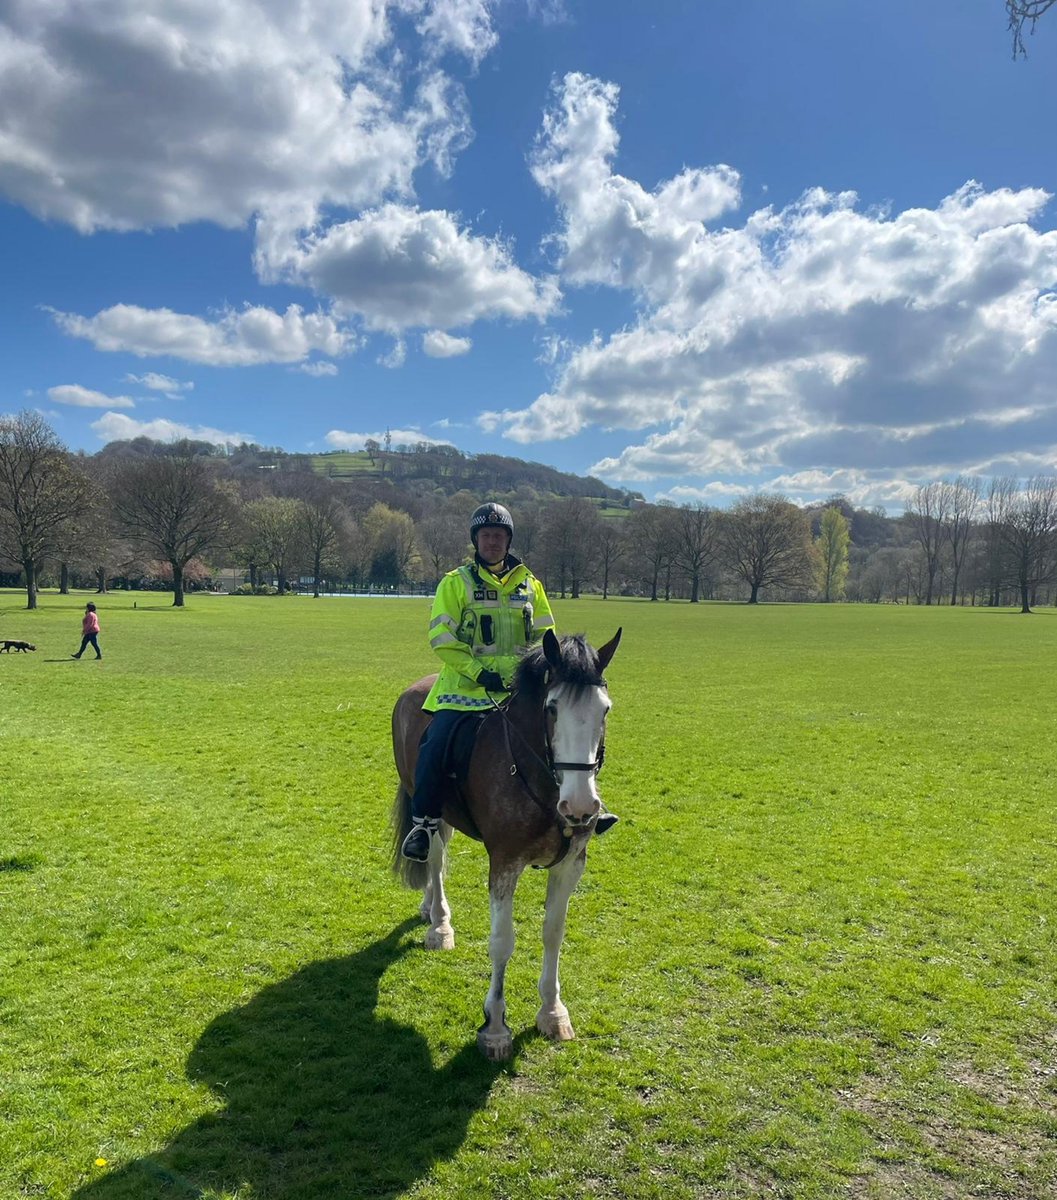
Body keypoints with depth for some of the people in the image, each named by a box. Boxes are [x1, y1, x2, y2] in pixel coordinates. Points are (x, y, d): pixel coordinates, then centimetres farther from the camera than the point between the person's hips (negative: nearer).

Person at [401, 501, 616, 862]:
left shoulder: (529, 585, 14)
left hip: (520, 689, 3)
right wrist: (479, 672, -15)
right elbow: (442, 638, -5)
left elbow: (545, 636, 16)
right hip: (465, 688, -3)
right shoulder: (456, 583, 3)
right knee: (436, 745, -20)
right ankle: (423, 823, -1)